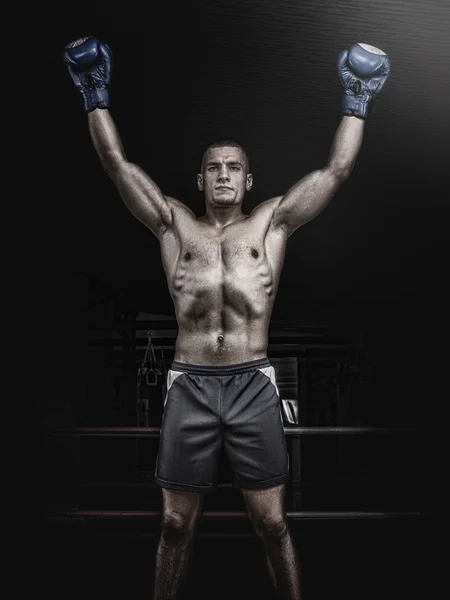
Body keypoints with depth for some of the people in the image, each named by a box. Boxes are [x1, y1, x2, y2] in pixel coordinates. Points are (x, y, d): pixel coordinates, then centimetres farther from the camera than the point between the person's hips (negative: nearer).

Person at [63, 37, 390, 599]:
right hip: (189, 386, 1)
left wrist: (356, 102, 12)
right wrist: (96, 95, 10)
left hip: (252, 385, 0)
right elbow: (117, 164, 10)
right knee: (176, 523, 9)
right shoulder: (174, 225, 13)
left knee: (271, 521, 6)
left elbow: (336, 170, 10)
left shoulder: (271, 223, 12)